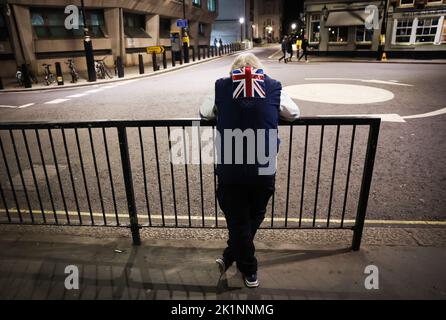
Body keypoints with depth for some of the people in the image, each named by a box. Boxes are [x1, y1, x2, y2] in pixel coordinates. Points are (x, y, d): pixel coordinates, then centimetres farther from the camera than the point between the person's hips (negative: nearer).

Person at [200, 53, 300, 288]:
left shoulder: (221, 87, 2)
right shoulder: (274, 88, 3)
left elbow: (204, 114, 16)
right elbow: (294, 114, 17)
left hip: (230, 172, 0)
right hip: (264, 172, 1)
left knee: (238, 222, 17)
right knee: (254, 218, 24)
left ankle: (249, 272, 35)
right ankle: (229, 258, 37)